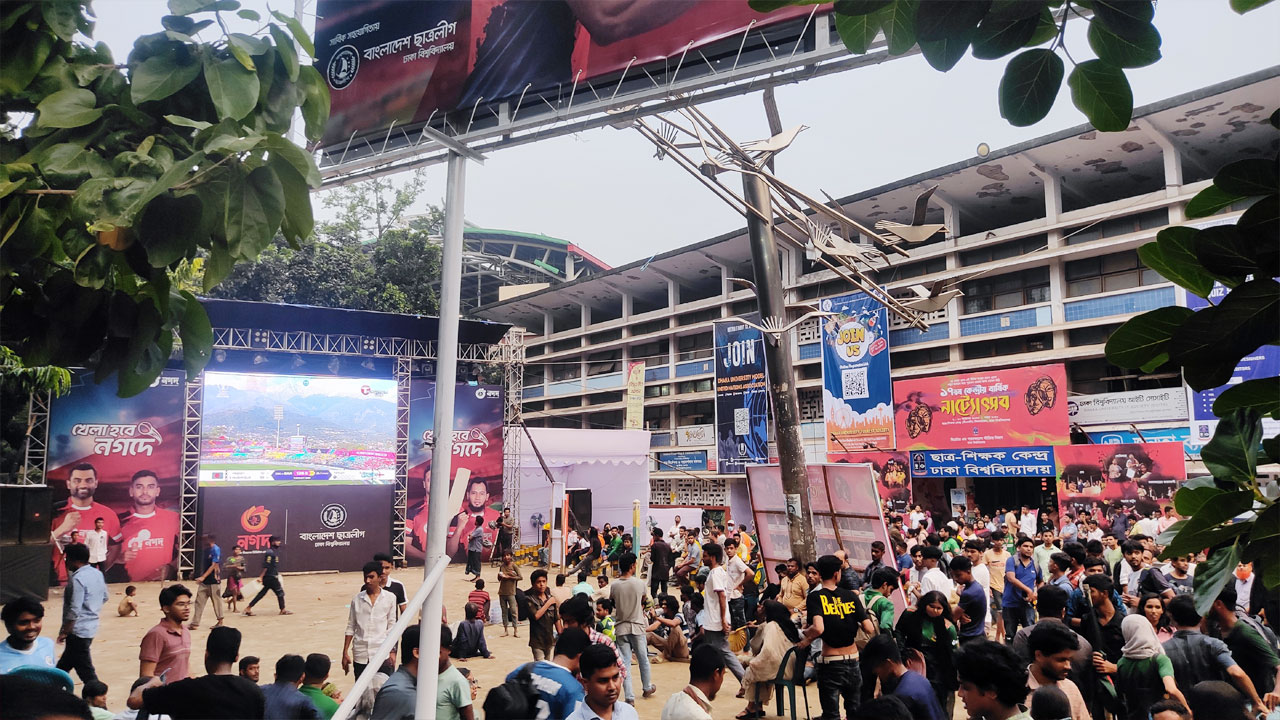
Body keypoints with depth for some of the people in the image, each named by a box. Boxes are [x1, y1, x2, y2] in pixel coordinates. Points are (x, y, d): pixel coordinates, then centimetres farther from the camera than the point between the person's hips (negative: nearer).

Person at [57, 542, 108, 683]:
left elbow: (74, 611, -23)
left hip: (78, 630, -9)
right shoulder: (97, 574, 5)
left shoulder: (77, 579, -21)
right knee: (64, 664, 25)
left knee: (85, 671, -2)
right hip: (92, 626, 9)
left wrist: (64, 632, -14)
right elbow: (104, 597, 15)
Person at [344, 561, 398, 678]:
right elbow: (350, 627, 9)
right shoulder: (357, 599, 4)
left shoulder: (390, 598, 0)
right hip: (360, 655, 2)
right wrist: (345, 652, 5)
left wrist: (392, 651, 2)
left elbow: (391, 627, 5)